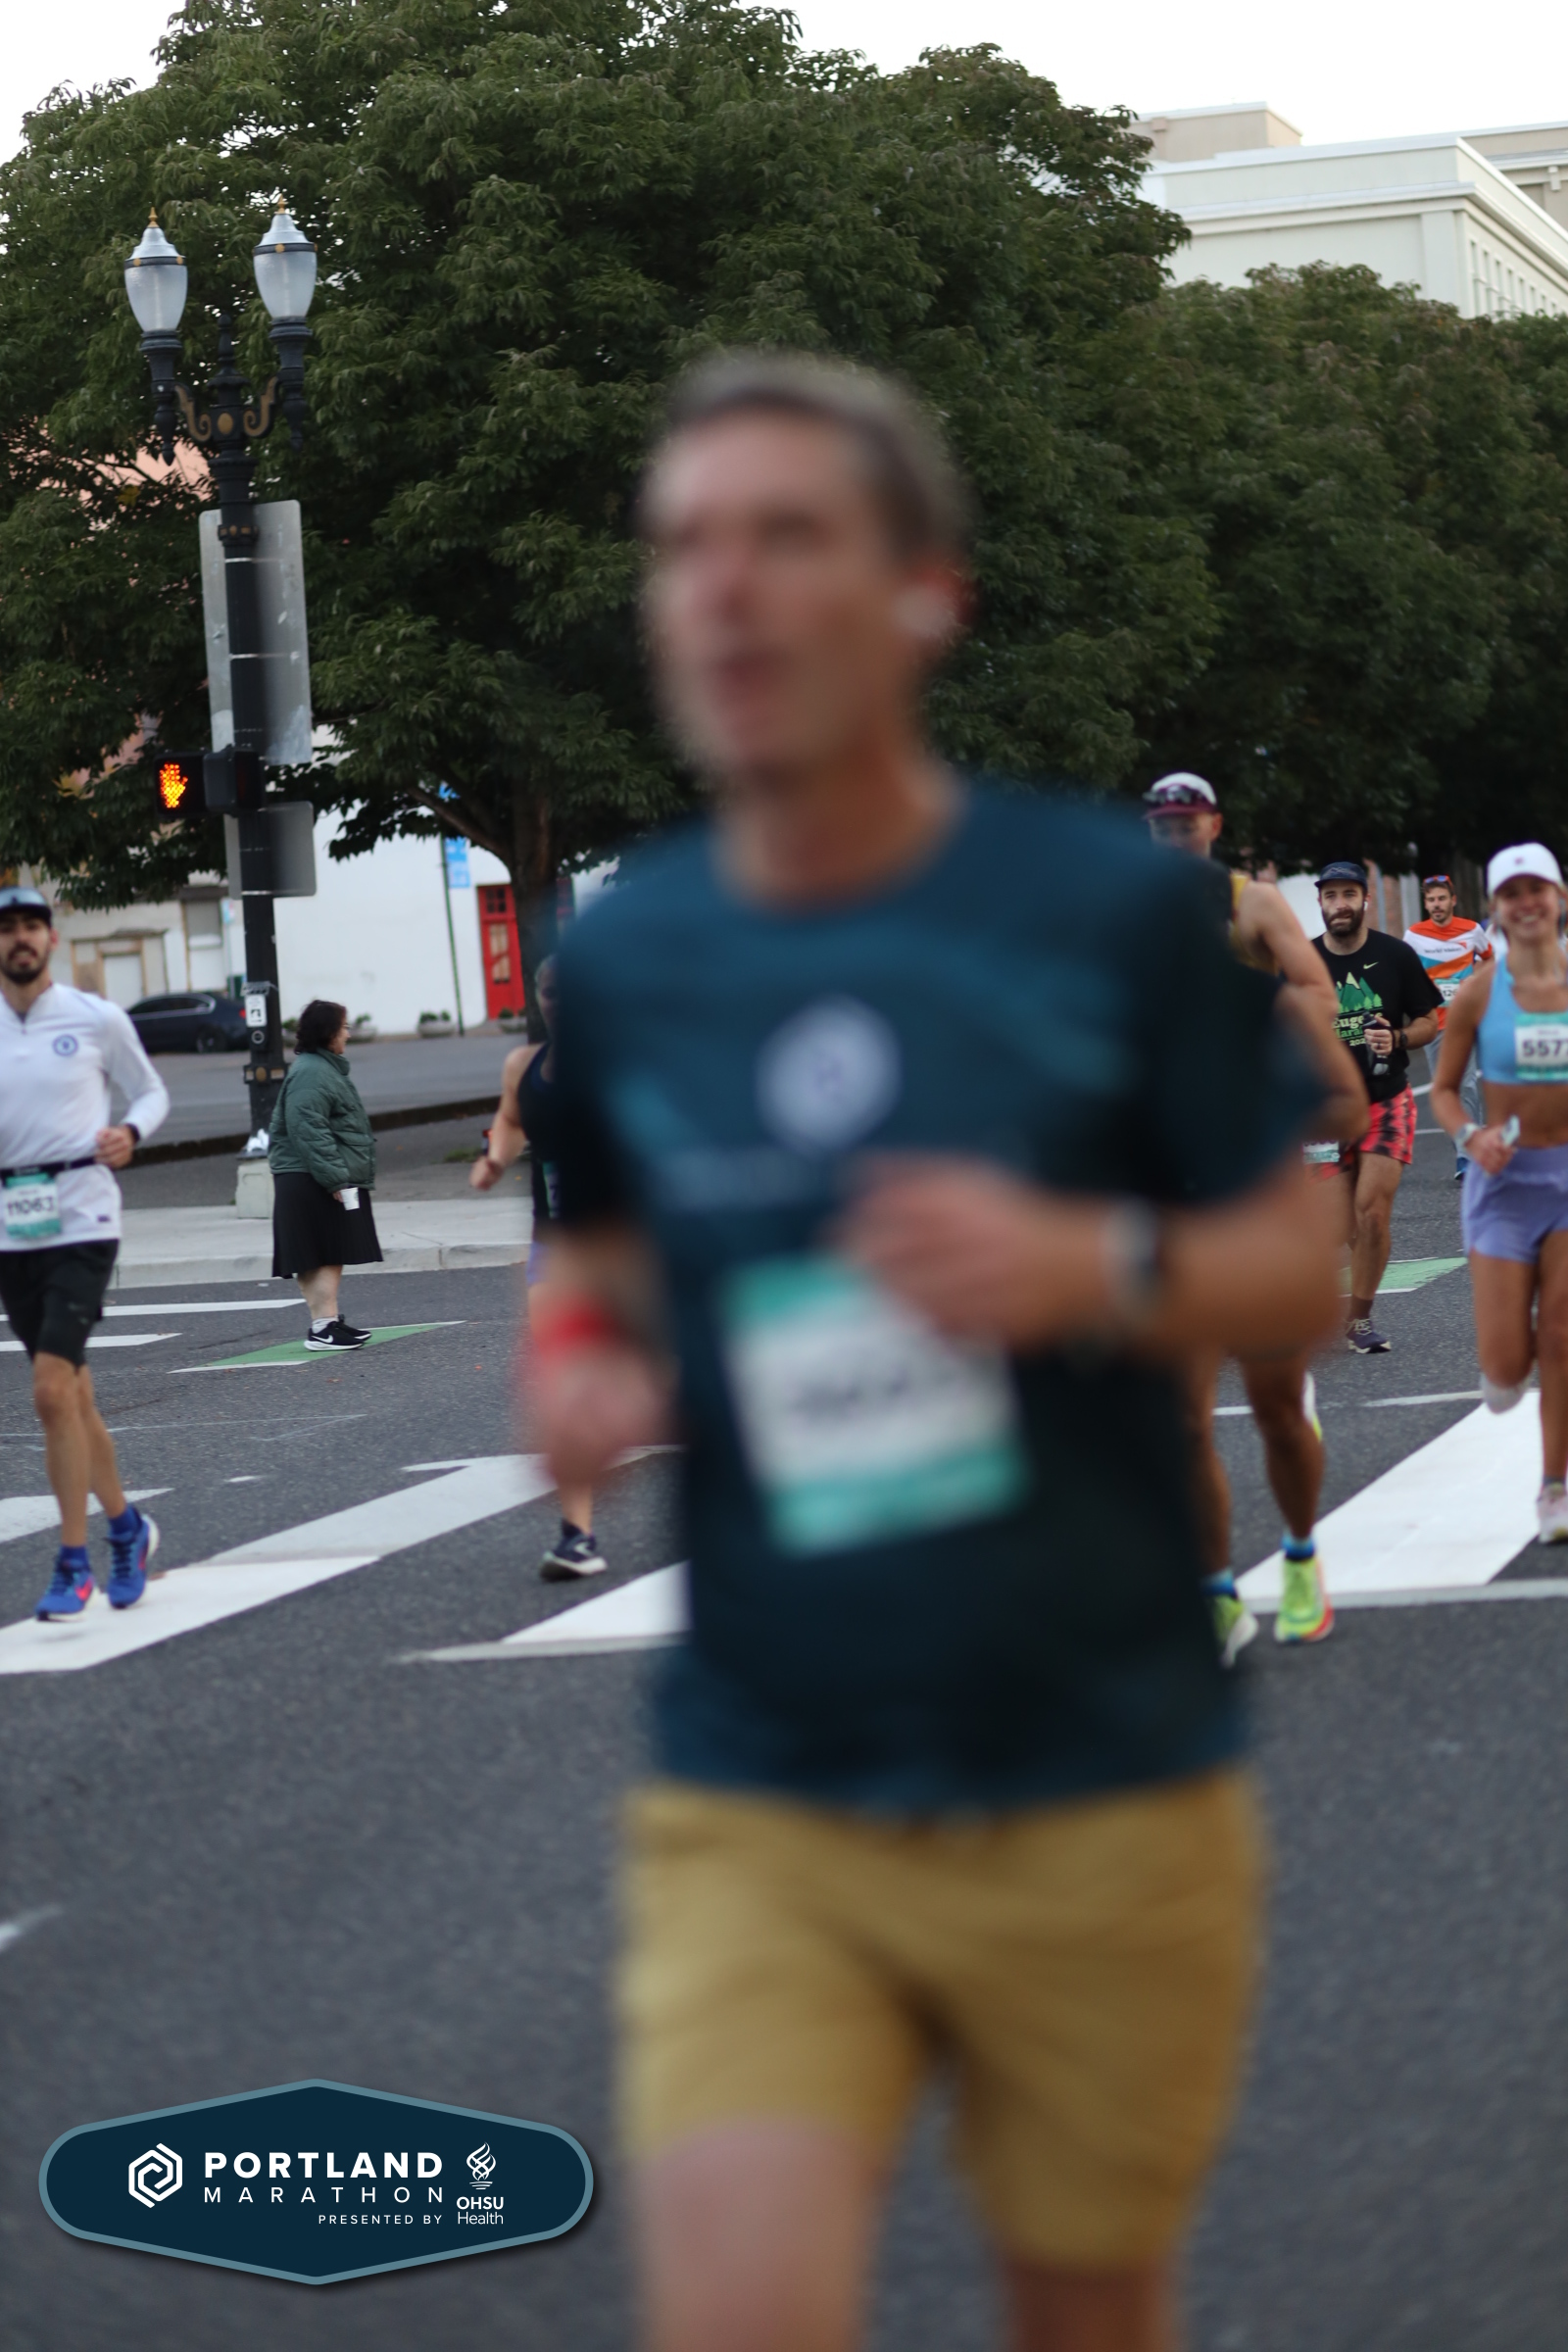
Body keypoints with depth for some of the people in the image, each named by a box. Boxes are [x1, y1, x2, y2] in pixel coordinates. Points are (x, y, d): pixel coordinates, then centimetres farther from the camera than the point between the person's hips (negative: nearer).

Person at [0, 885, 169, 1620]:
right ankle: (126, 1526, 31)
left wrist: (130, 1133, -10)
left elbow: (151, 1092, 10)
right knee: (71, 1394, 13)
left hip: (81, 1218, -4)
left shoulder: (96, 1019, -1)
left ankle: (74, 1564, -9)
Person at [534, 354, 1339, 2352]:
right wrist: (579, 1365, -3)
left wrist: (1096, 1268, -18)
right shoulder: (614, 962, 3)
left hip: (1100, 1793, -1)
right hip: (755, 1798, 1)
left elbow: (1300, 1273, 2)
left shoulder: (1114, 909, -4)